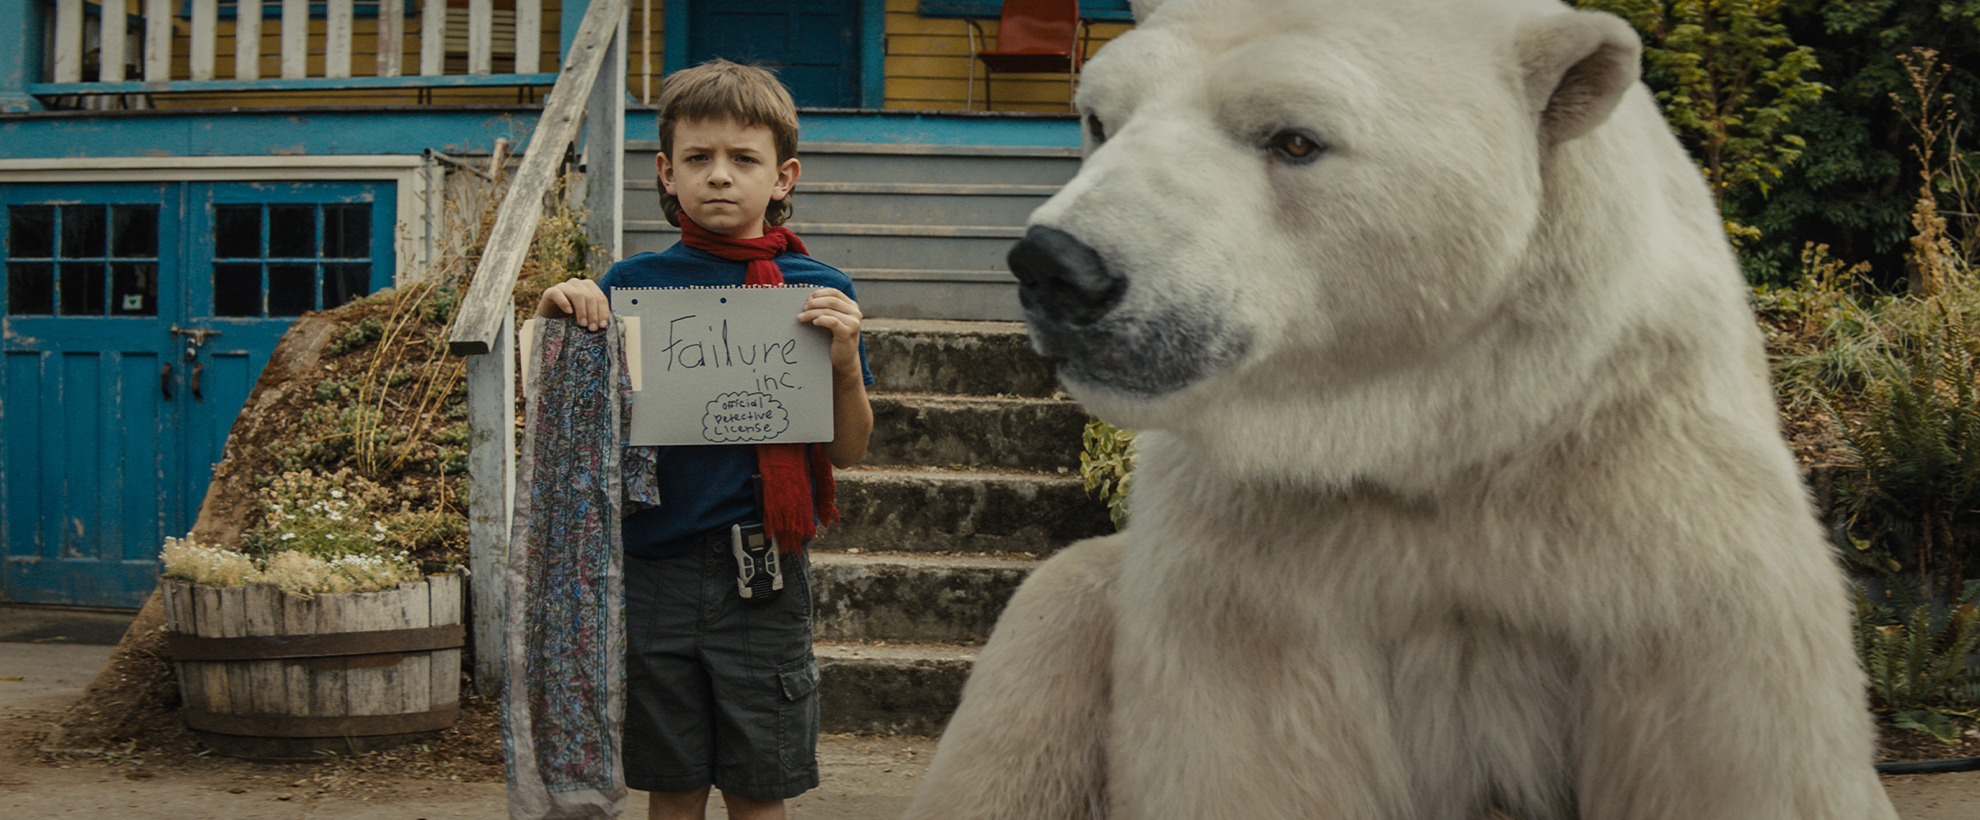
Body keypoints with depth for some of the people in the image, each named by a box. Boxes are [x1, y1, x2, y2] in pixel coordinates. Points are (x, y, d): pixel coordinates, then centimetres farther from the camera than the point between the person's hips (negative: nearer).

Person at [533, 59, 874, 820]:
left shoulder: (817, 291, 1)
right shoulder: (631, 285, 2)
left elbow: (848, 451, 3)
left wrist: (845, 363, -14)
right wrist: (556, 321, -9)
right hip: (651, 566, 1)